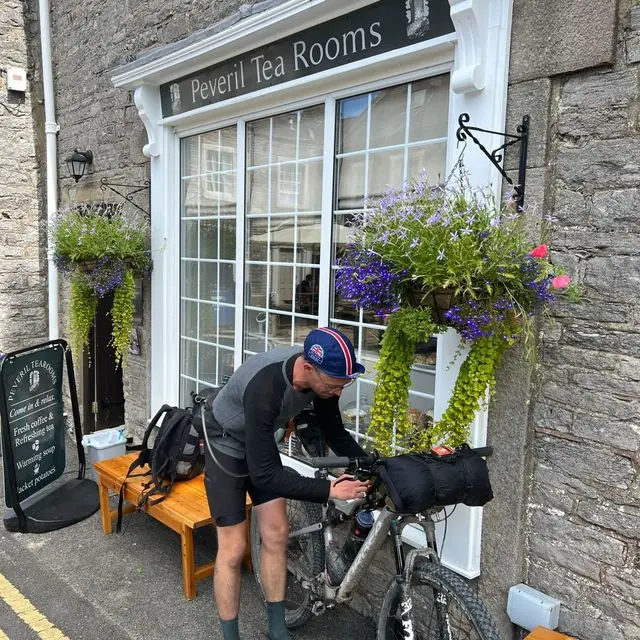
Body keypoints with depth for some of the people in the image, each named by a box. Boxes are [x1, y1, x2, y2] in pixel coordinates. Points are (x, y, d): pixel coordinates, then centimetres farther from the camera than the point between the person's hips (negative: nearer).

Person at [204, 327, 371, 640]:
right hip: (227, 445, -6)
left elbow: (335, 433, -5)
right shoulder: (264, 388, -42)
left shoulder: (320, 373, -22)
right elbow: (264, 474, -38)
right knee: (233, 549, -2)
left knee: (276, 535, 7)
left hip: (261, 442, 6)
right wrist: (330, 490, -38)